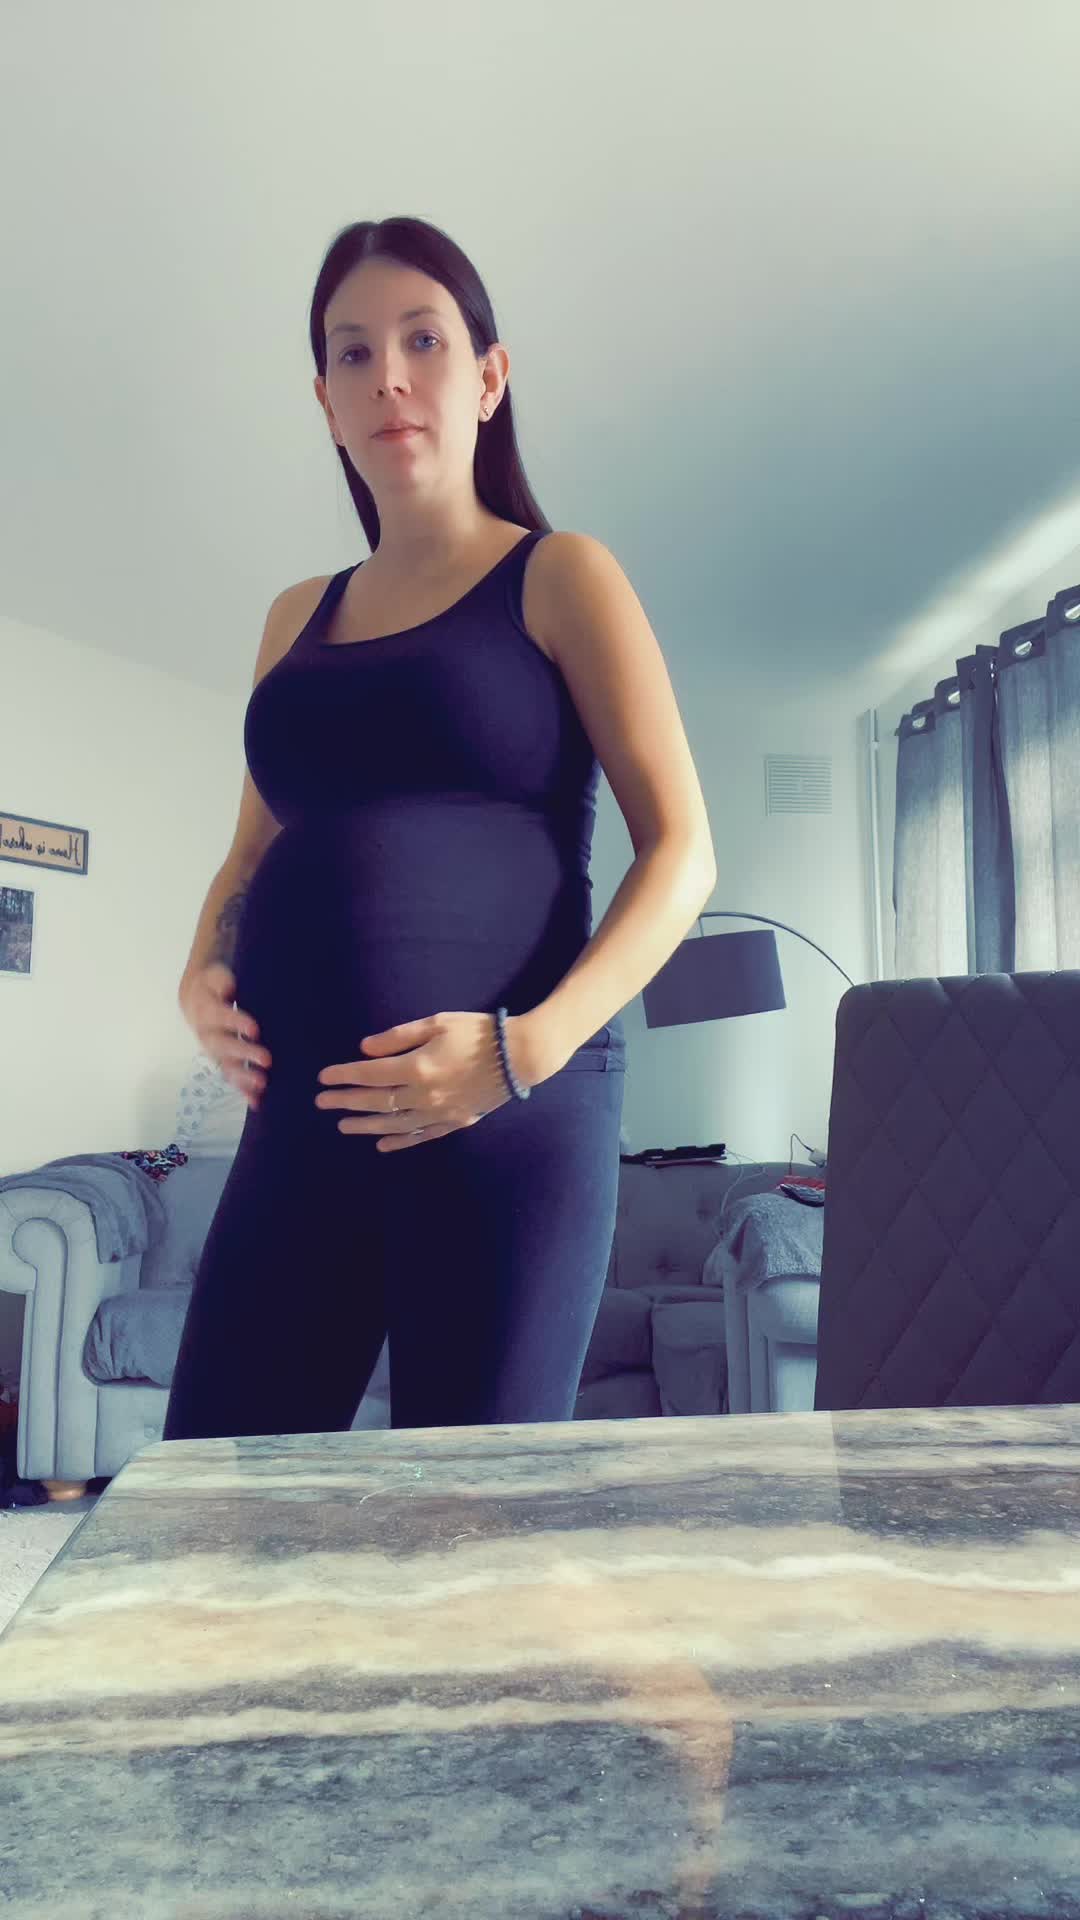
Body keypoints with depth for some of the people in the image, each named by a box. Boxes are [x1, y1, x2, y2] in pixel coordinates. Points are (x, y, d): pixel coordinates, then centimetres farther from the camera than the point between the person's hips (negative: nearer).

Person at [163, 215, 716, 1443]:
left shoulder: (559, 578, 5)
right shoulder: (299, 617, 19)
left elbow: (682, 853, -3)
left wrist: (529, 1047, -16)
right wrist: (201, 981, 2)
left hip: (507, 1113, -4)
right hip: (300, 1116, 5)